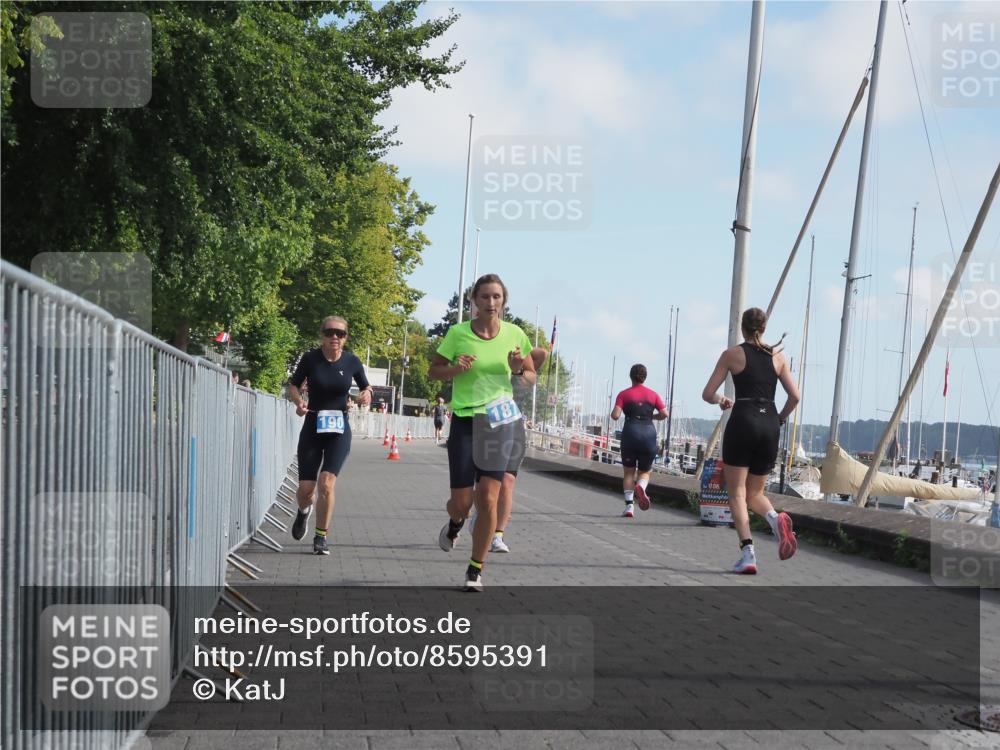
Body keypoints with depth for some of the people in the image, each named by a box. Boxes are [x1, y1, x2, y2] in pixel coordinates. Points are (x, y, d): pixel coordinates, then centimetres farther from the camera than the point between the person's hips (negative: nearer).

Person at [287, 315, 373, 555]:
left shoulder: (352, 361, -4)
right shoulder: (310, 358, -7)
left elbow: (366, 387, 11)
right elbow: (293, 385, 6)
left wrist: (367, 394, -12)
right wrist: (299, 401, -14)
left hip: (339, 430, 0)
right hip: (312, 427, 0)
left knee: (326, 483, -16)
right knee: (305, 488, 0)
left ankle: (321, 537, -1)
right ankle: (304, 511, 38)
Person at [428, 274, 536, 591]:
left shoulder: (515, 335, 0)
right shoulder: (458, 333, -4)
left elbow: (531, 376, 12)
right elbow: (433, 371, 5)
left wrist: (519, 371, -11)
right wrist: (455, 368, -15)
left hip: (500, 422, 1)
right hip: (464, 421, -1)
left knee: (487, 500, -8)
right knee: (461, 501, -2)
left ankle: (475, 570, 6)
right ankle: (455, 523, 38)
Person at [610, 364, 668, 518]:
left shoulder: (624, 394, 2)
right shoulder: (653, 394, 7)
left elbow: (615, 415, -8)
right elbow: (664, 414, 1)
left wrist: (613, 414, 14)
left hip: (630, 434, -1)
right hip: (649, 434, 1)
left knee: (629, 472, 10)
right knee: (645, 472, 13)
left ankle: (629, 506, -1)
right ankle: (641, 487, -21)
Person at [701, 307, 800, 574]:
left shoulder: (732, 354, 3)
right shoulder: (778, 356, 12)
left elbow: (707, 394, 3)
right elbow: (794, 396, 5)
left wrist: (721, 401, 24)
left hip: (743, 423, -4)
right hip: (770, 426, 4)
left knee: (737, 493, 1)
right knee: (754, 493, 15)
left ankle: (747, 553, -14)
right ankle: (776, 519, -18)